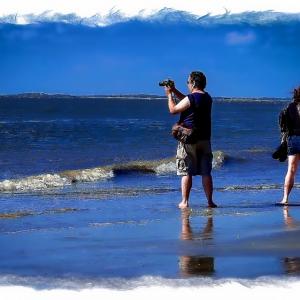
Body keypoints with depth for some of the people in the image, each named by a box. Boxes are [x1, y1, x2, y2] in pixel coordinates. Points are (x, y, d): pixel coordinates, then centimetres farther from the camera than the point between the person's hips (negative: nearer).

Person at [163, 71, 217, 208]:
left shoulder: (190, 98, -16)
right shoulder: (207, 98, 8)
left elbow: (173, 110, -6)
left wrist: (169, 94, 7)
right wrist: (175, 91, 23)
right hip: (204, 139, 6)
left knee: (186, 172, 0)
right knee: (206, 172, 7)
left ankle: (184, 201, 0)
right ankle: (210, 201, 7)